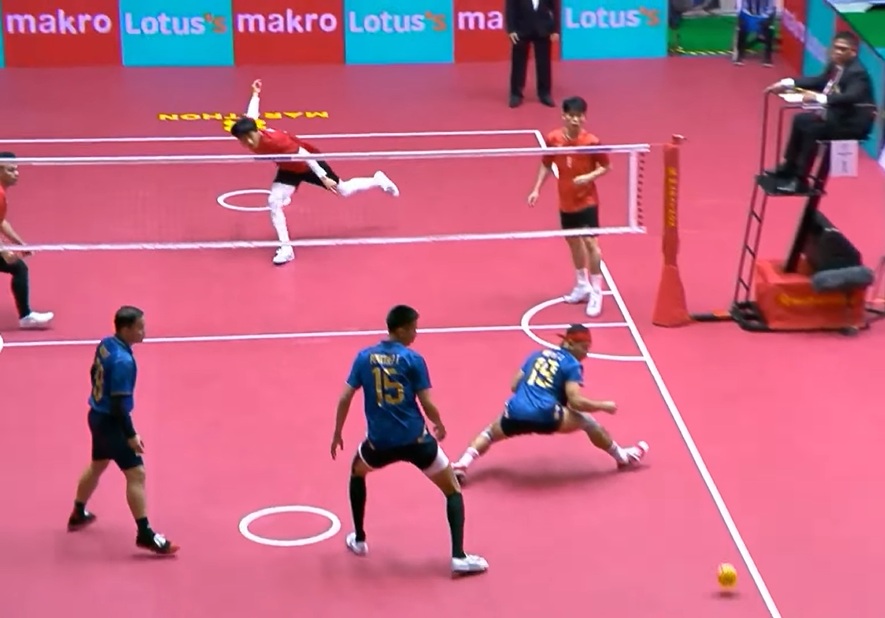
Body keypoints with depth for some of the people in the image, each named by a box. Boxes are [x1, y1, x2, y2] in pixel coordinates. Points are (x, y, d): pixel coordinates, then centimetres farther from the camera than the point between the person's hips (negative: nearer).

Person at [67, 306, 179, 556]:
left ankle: (78, 515, 46)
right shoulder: (123, 360, -28)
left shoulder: (105, 344, -1)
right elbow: (119, 403, -27)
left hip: (98, 415, 10)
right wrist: (131, 435, -20)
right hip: (110, 422, -10)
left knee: (97, 466, 29)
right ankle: (145, 534, -5)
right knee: (136, 474, -7)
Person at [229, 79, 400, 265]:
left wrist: (323, 177, -39)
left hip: (308, 163, -5)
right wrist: (255, 94, 16)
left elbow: (304, 154, -38)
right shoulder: (250, 139, -23)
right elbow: (251, 117, -3)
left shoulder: (274, 139, -44)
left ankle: (378, 180, 44)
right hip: (289, 169, 5)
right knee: (273, 202, -15)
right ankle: (286, 248, -6)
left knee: (343, 190, 15)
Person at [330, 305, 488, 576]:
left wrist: (337, 434, 17)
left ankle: (359, 540, 37)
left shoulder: (364, 357, 3)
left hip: (380, 441, 3)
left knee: (357, 472, 36)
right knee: (453, 490, 12)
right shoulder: (413, 359, -6)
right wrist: (439, 424, 13)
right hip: (415, 439, -3)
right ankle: (459, 557, -2)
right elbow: (427, 404, -8)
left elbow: (345, 398, 4)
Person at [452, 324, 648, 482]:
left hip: (515, 414, 4)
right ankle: (622, 457, 31)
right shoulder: (571, 365, 6)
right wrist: (604, 406, 9)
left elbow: (514, 386, 24)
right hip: (544, 416, -4)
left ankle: (461, 465, 10)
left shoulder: (536, 355, 22)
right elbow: (575, 402, -4)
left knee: (490, 433, 32)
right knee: (587, 421, 17)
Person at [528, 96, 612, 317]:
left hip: (586, 201, -5)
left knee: (590, 242, -14)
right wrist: (537, 189, 2)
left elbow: (607, 166, -6)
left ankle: (596, 293, -4)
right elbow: (546, 165, 8)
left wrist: (590, 177, -23)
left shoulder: (591, 142, -17)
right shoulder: (552, 139, -8)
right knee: (573, 241, 19)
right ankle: (583, 286, 38)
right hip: (566, 202, 5)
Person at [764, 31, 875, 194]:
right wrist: (787, 83, 4)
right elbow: (820, 80, 14)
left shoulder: (857, 73, -24)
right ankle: (789, 168, 22)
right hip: (837, 114, 10)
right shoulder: (835, 65, 3)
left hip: (854, 122, -10)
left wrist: (819, 98, -49)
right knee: (801, 120, 13)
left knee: (812, 129, -24)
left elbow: (851, 97, -39)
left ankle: (800, 180, -18)